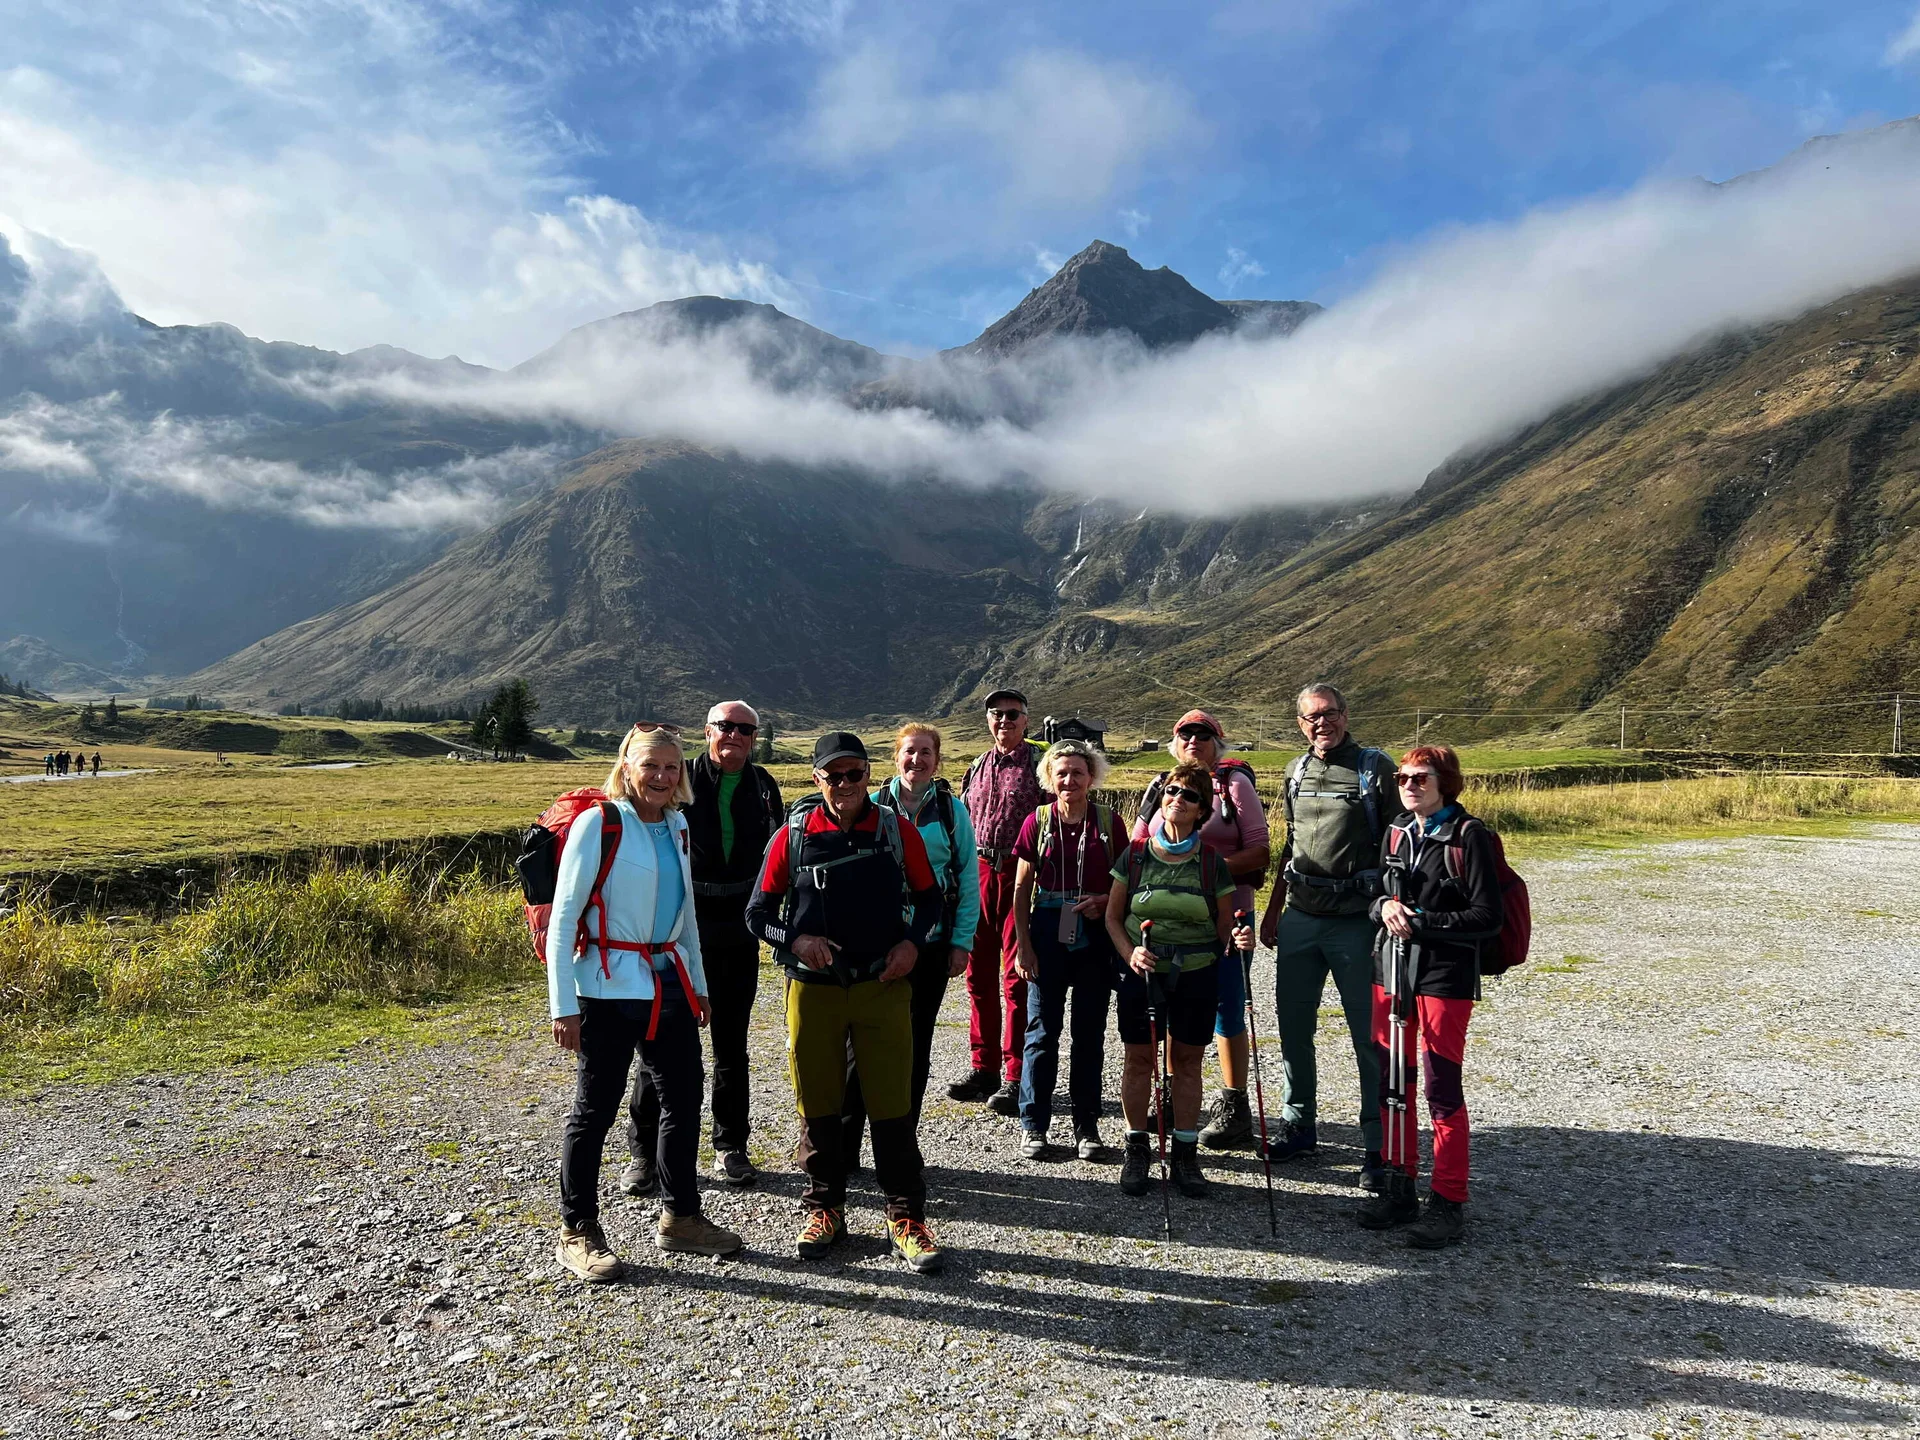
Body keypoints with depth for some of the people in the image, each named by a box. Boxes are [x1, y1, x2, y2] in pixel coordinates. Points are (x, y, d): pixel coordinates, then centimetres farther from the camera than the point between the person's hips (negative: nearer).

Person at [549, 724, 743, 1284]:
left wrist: (698, 982, 20)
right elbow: (564, 917, -12)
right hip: (609, 989, -7)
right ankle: (577, 1233, 20)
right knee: (595, 1109, 3)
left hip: (670, 982, 7)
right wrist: (564, 1005, -15)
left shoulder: (676, 827, 10)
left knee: (684, 1098, 13)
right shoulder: (598, 823, -11)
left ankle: (680, 1218, 29)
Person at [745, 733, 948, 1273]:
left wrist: (913, 942, -5)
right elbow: (758, 912, 4)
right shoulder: (793, 835, -2)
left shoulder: (897, 830, 0)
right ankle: (825, 1209, 29)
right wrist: (795, 940, -13)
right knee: (817, 1104, 11)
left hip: (884, 985, 0)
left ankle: (907, 1217, 16)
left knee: (892, 1104, 2)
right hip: (812, 987, 1)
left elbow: (929, 896, 11)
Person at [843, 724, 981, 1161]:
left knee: (916, 1044, 11)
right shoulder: (873, 807, 2)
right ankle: (843, 1145, 11)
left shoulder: (953, 812, 2)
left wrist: (962, 942, -3)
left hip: (932, 944, 1)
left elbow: (969, 881, 3)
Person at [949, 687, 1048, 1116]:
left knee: (1016, 976, -4)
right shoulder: (977, 768, 16)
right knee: (979, 973, 9)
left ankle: (1016, 1077, 4)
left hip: (1022, 875, -5)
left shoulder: (1039, 765, 0)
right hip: (980, 873, 6)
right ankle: (984, 1067, 21)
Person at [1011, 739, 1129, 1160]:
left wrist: (1106, 901, -12)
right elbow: (1022, 887, 3)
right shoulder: (1037, 822, 2)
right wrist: (1023, 944, -3)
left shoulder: (1109, 823, 3)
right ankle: (1033, 1125, 14)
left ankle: (1086, 1125, 20)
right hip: (1048, 935, -1)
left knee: (1090, 1032, 8)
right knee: (1042, 1030, 3)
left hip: (1095, 937, 1)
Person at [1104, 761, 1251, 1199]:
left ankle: (1185, 1154, 21)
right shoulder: (1135, 855, 0)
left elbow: (1223, 926, 6)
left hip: (1197, 975, 0)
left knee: (1187, 1061, 8)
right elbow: (1113, 918, 5)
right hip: (1143, 972, 0)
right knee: (1139, 1059, 6)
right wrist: (1130, 952, -12)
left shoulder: (1212, 862, 1)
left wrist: (1237, 937, -16)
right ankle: (1136, 1149, 22)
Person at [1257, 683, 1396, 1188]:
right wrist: (1273, 909, 17)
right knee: (1292, 1025, 12)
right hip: (1299, 918, 5)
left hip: (1357, 920, -5)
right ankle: (1298, 1124, 27)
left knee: (1370, 1035, 1)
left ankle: (1376, 1146, 12)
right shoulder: (1296, 772, 11)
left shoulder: (1374, 767, -5)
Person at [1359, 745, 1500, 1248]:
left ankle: (1449, 1203, 13)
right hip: (1391, 970, 6)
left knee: (1443, 1090, 0)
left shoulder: (1469, 836, -9)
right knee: (1393, 1081, 12)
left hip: (1445, 978, -6)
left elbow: (1487, 918, -11)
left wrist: (1421, 921, -18)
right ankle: (1400, 1186, 26)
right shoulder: (1395, 833, 9)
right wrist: (1385, 908, -5)